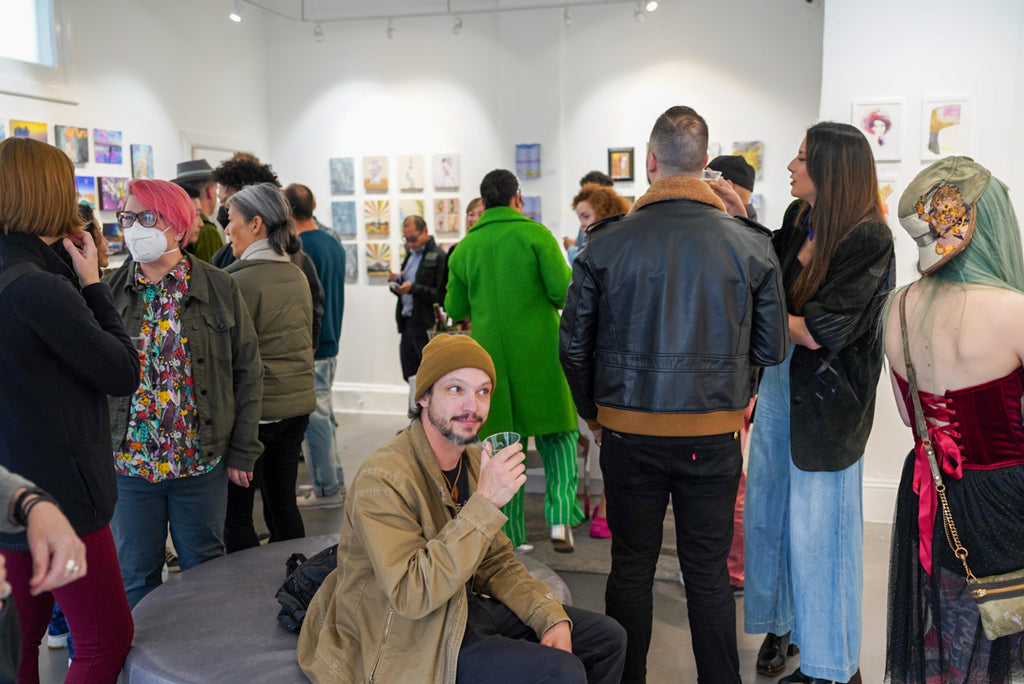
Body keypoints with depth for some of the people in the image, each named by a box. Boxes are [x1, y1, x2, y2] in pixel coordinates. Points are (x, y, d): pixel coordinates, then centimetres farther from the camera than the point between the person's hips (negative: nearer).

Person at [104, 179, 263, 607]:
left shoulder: (219, 289, -3)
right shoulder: (109, 291, 2)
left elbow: (247, 373, 0)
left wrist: (242, 451, -3)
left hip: (203, 460, -1)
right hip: (128, 461, 1)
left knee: (205, 570, 14)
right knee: (135, 575, 13)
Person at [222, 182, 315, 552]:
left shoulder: (240, 280, -15)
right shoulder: (296, 275, 8)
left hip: (255, 410, -7)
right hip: (298, 404, 7)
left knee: (236, 513, 5)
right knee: (283, 504, 15)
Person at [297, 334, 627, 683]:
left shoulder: (475, 462, 3)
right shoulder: (382, 478, -24)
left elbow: (496, 562, 9)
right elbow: (413, 595, -30)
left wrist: (551, 616, -7)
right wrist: (485, 503, -33)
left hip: (467, 605, 8)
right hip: (411, 641, -8)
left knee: (607, 638, 6)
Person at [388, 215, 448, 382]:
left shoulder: (439, 256, -9)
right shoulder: (411, 255, 19)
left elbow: (441, 295, -16)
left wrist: (413, 288, -22)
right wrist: (396, 281, 1)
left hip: (425, 326, -8)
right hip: (407, 324, 8)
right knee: (410, 377, 11)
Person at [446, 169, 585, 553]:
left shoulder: (465, 247, 5)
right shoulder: (536, 234, -5)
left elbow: (455, 308, 9)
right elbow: (564, 292, -11)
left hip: (490, 358, 3)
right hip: (539, 355, -3)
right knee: (557, 436, 12)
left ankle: (510, 537, 14)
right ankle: (560, 517, -3)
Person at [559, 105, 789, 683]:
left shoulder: (607, 243, -6)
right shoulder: (751, 245, -5)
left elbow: (574, 345, -1)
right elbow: (772, 349, 1)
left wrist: (594, 414, 14)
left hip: (629, 434, 0)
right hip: (715, 436, 1)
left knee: (631, 570, 15)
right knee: (709, 576, 14)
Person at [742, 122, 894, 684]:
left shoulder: (868, 238, -16)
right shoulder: (797, 220, 5)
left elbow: (822, 331, -19)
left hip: (826, 399, -6)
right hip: (778, 385, 7)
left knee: (818, 528, 4)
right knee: (770, 511, 15)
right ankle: (780, 624, 36)